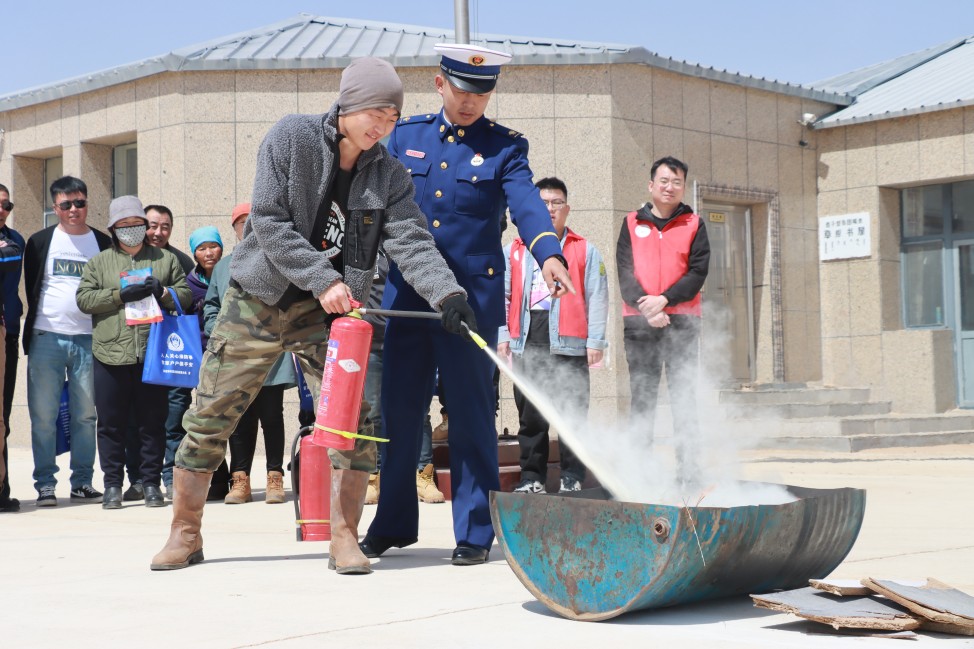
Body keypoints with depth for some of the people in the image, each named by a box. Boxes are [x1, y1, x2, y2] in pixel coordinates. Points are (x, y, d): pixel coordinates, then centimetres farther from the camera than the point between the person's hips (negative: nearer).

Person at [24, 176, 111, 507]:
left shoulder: (103, 244, 9)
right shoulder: (40, 242, 7)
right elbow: (31, 290, 10)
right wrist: (33, 331, 5)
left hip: (88, 339, 1)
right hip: (46, 339, -1)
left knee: (85, 416, 3)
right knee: (44, 416, -1)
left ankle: (82, 482, 12)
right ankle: (45, 485, 6)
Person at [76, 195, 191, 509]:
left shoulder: (166, 259, 15)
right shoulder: (100, 262, 13)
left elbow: (186, 295, 11)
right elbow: (84, 298, 2)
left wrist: (162, 292, -9)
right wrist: (121, 295, -10)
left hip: (154, 354, 0)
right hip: (111, 354, 0)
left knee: (153, 422, 3)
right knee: (111, 424, 2)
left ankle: (151, 483, 11)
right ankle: (113, 485, 10)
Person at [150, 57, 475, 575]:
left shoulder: (388, 176, -2)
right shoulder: (291, 137, -11)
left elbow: (412, 242, -13)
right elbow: (267, 221, -16)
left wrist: (448, 293, -31)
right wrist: (321, 279, -22)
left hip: (326, 310, 2)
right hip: (258, 299, -2)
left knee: (352, 418, -12)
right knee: (208, 419, 3)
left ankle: (344, 538, 0)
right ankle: (185, 534, 19)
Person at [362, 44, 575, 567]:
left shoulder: (505, 147, 1)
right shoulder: (406, 136, 11)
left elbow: (526, 204, -14)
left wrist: (549, 256, -32)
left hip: (472, 294, -3)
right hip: (405, 293, 3)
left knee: (471, 414, 0)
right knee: (398, 410, 8)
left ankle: (474, 532, 10)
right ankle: (392, 524, 22)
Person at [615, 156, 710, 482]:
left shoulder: (694, 225, 9)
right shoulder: (632, 224, 11)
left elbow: (698, 271, 0)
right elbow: (624, 271, 2)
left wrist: (664, 300, -14)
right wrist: (646, 308, -12)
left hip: (682, 321, -1)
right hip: (639, 322, 1)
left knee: (684, 394, -3)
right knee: (641, 394, 1)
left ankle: (687, 467, -2)